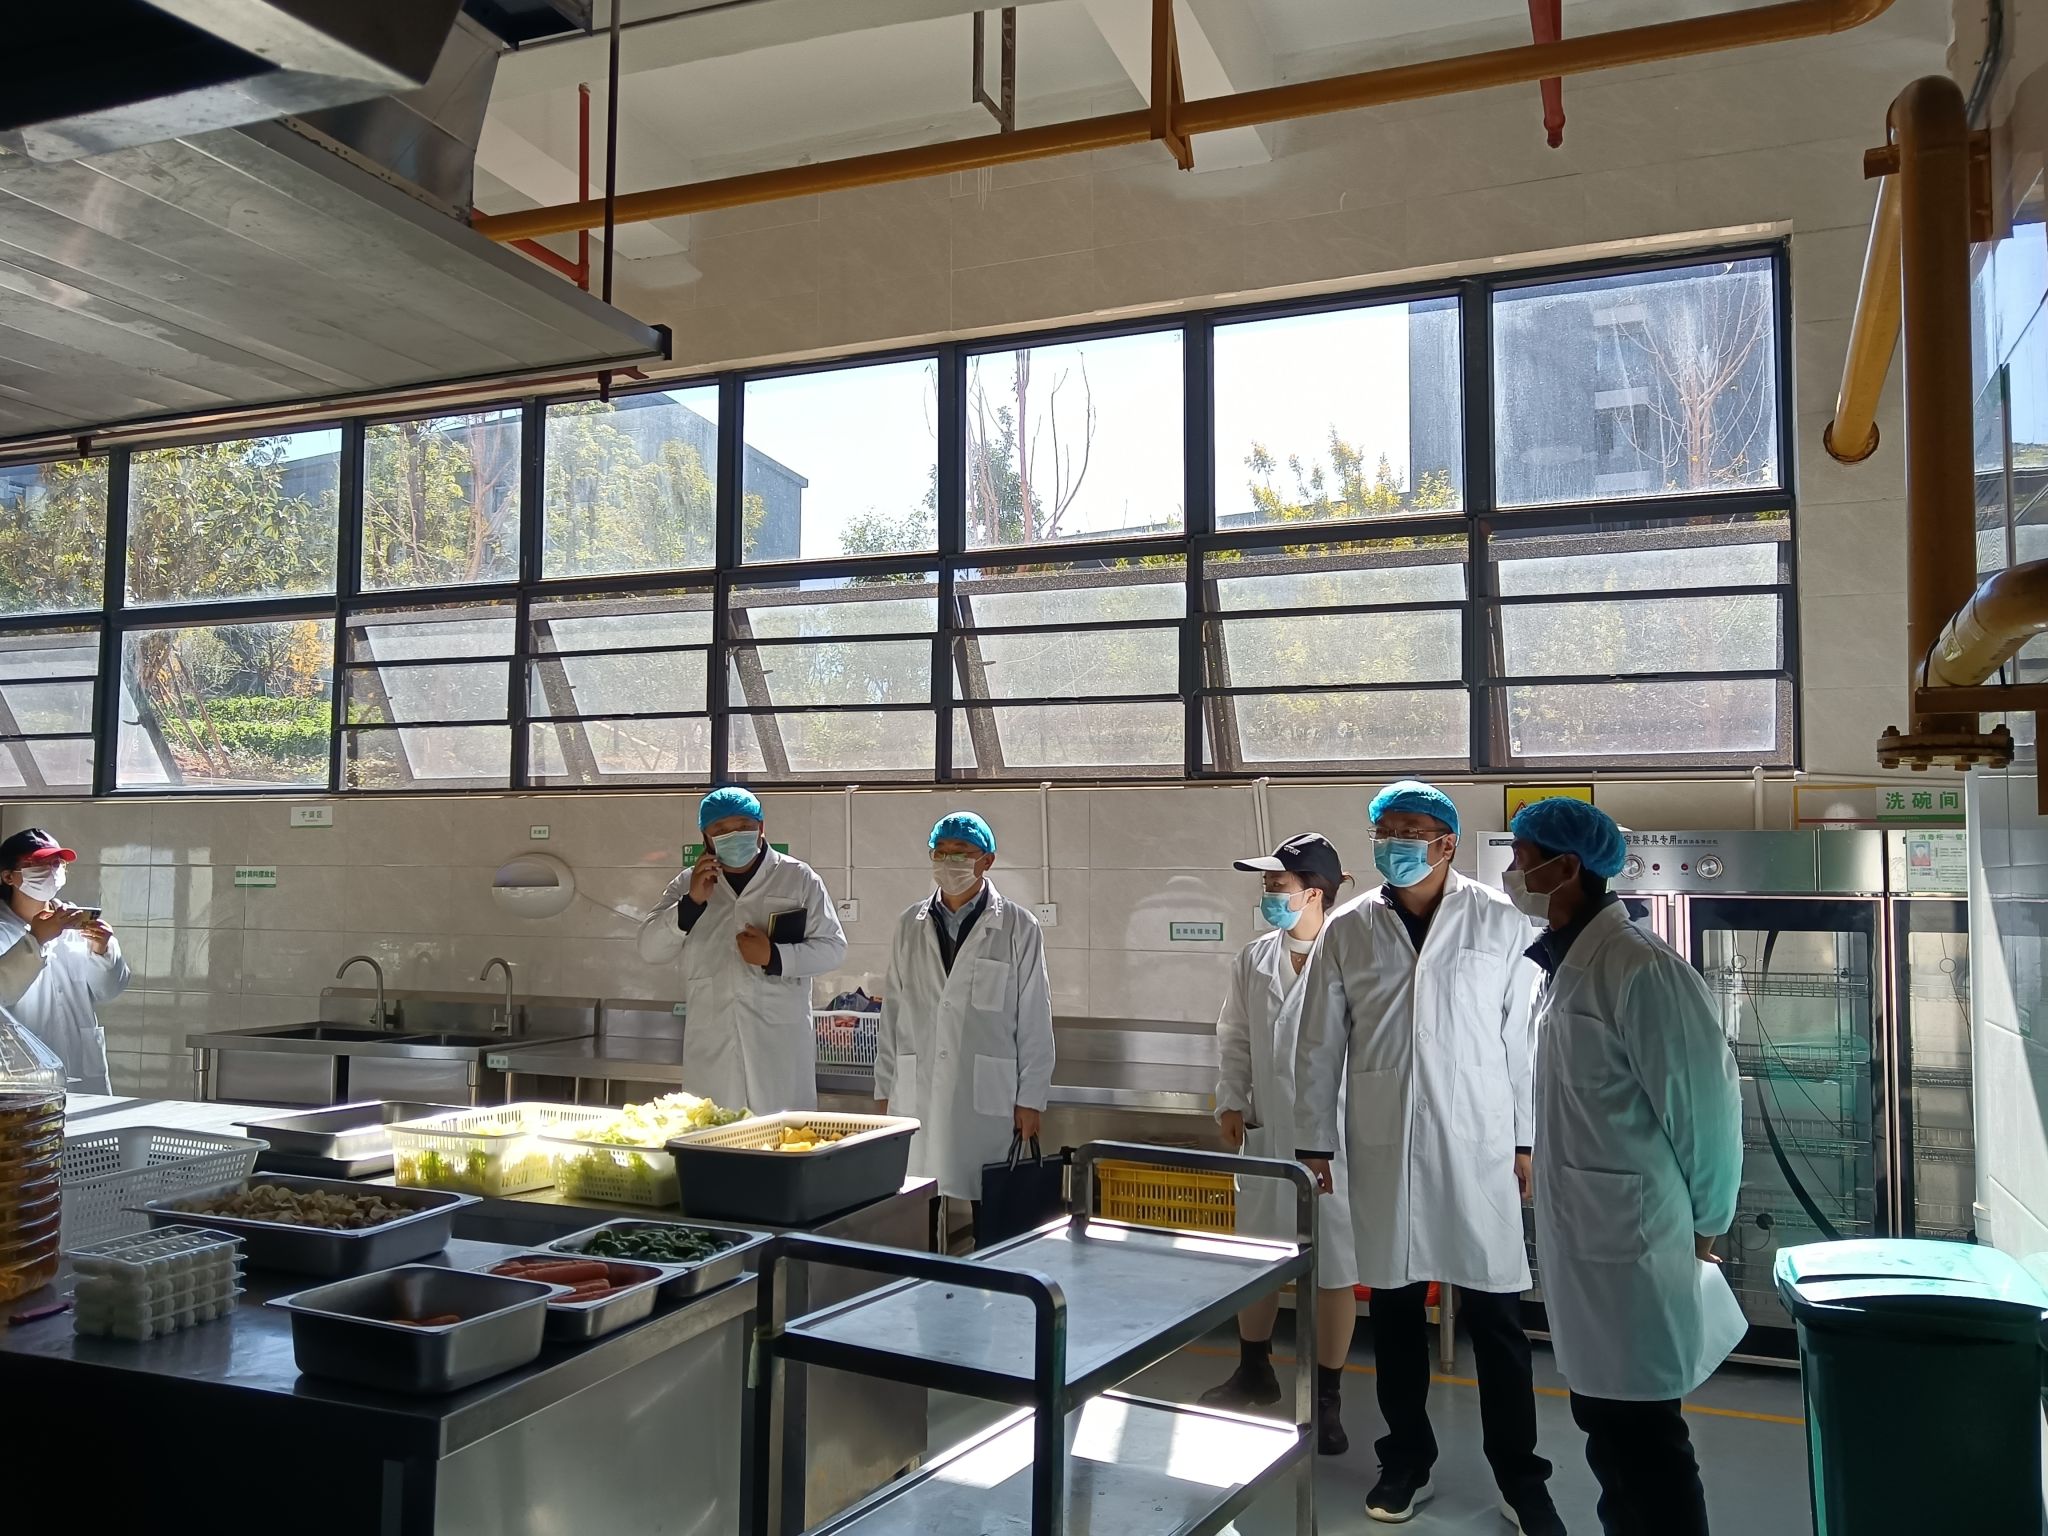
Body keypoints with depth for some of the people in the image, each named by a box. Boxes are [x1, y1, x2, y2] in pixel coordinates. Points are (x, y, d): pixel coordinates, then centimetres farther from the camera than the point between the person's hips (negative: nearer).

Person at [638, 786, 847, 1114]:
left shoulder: (798, 878, 4)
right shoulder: (689, 884, 11)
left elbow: (832, 947, 3)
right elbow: (650, 950, 6)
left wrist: (774, 957, -13)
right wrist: (692, 902, -9)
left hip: (780, 1044, -2)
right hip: (711, 1047, 2)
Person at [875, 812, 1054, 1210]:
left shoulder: (1018, 928, 0)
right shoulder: (910, 926, 10)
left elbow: (1034, 1021, 1)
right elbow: (892, 1013, 13)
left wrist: (1030, 1100, -1)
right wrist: (885, 1090, 11)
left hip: (987, 1100, -3)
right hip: (915, 1098, 3)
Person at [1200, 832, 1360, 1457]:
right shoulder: (1255, 959, 3)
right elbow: (1234, 1037, 13)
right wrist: (1230, 1100, 5)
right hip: (1265, 1132, 6)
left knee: (1334, 1269, 6)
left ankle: (1327, 1398, 23)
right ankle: (1253, 1371, 39)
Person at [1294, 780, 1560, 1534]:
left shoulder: (1500, 922, -3)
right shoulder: (1348, 931, 2)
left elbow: (1524, 1036, 0)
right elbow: (1320, 1045, 5)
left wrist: (1527, 1138, 1)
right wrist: (1314, 1142, 5)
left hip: (1476, 1145, -2)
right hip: (1383, 1146, 2)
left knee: (1495, 1315, 4)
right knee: (1393, 1307, 11)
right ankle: (1406, 1462, 27)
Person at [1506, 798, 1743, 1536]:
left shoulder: (1639, 968, -20)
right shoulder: (1566, 963, 9)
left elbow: (1706, 1101, -16)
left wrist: (1704, 1223, -5)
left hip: (1632, 1250, -9)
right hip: (1584, 1244, 9)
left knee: (1642, 1447, 1)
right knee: (1609, 1434, 20)